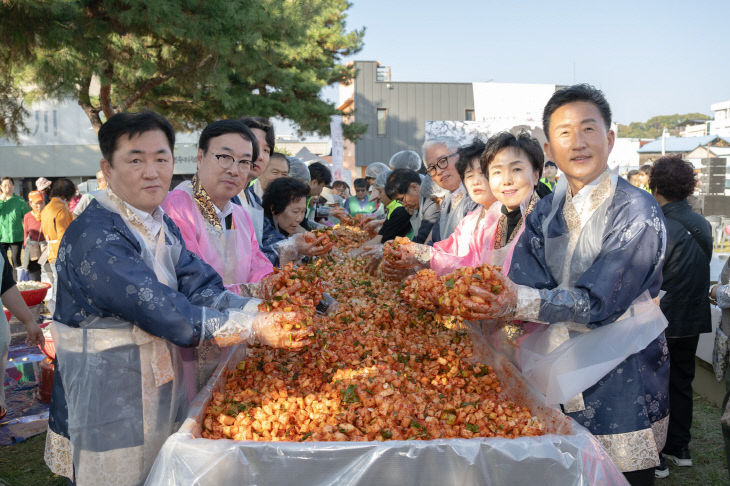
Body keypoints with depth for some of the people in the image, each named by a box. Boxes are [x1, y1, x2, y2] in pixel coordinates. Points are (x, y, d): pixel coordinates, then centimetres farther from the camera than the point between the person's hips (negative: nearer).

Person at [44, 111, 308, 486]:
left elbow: (202, 287, -4)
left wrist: (262, 312, -21)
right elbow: (161, 311, -28)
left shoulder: (161, 226, 7)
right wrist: (252, 329, -28)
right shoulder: (94, 237, -22)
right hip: (108, 419, -8)